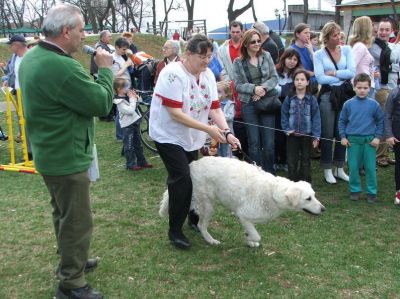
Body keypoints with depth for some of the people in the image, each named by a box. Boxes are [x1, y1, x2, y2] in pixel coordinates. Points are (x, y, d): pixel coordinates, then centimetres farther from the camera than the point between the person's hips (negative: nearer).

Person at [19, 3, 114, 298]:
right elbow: (102, 103, -20)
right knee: (77, 221, 3)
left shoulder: (31, 57, 3)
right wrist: (105, 69, -8)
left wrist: (97, 70, 3)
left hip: (49, 151, 10)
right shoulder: (63, 67, -29)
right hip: (67, 158, -10)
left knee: (64, 213, 25)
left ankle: (71, 260, 43)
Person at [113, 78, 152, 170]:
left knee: (138, 144, 18)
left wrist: (135, 97, -5)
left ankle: (141, 161, 29)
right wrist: (132, 99, -20)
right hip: (128, 125, -8)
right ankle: (131, 164, 11)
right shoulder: (120, 102, -20)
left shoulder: (127, 96, 1)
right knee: (129, 146, 2)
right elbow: (130, 111, -27)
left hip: (135, 122, 8)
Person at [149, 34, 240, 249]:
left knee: (194, 178, 13)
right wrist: (208, 129, -27)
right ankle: (175, 231, 1)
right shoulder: (173, 74, -22)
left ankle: (194, 219, 34)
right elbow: (175, 113, -26)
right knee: (182, 180, -13)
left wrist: (227, 132, -19)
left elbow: (215, 108, -2)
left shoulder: (208, 75, 0)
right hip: (169, 135, -7)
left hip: (191, 137, 7)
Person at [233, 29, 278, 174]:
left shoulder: (266, 56, 4)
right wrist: (254, 88, -17)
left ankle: (270, 174, 15)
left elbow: (274, 78, 2)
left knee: (269, 143, 0)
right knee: (254, 143, 2)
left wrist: (263, 88, -14)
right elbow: (238, 85, -3)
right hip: (249, 105, -1)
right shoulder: (238, 62, 1)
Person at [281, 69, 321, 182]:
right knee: (292, 160, 7)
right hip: (292, 135, 1)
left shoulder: (311, 99, -4)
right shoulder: (289, 99, -1)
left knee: (306, 160, 11)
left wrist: (316, 136, -8)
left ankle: (306, 183, 21)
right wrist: (286, 129, -10)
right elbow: (284, 115, 2)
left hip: (307, 135, -1)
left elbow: (316, 118, -5)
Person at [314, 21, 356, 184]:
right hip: (327, 96, -2)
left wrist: (333, 73, -10)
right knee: (327, 134, 2)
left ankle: (340, 169, 21)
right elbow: (320, 78, -13)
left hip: (344, 94, 3)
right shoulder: (319, 54, -1)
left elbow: (352, 72, -6)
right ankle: (327, 170, 13)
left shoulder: (346, 50, 5)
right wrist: (342, 77, -9)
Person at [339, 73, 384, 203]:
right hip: (352, 140, 1)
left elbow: (380, 121, 8)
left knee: (370, 168, 3)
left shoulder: (374, 104, -1)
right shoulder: (348, 104, 0)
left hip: (369, 140, 0)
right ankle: (355, 190, 20)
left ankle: (371, 192, 15)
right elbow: (342, 121, 9)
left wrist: (378, 137, 0)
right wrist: (343, 137, 2)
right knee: (353, 167, 5)